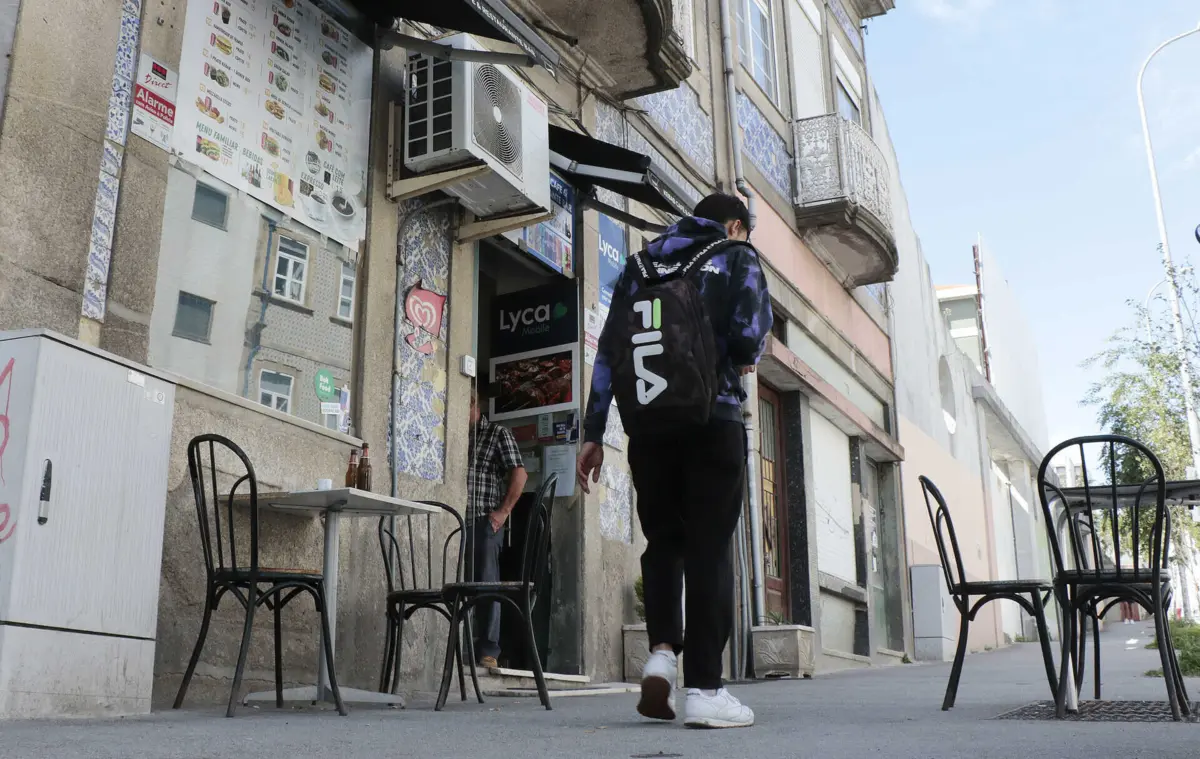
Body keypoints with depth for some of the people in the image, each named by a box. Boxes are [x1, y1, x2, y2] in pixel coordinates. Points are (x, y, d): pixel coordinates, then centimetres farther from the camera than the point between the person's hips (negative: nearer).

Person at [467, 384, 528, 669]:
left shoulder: (498, 434, 6)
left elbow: (520, 474, 0)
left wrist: (504, 511, -7)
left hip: (484, 521, -4)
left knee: (486, 583, -3)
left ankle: (488, 651, 1)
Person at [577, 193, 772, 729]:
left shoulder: (642, 264, 19)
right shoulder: (738, 257, 8)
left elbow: (608, 350, 11)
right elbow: (751, 329, -11)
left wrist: (593, 433, 10)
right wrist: (743, 361, 13)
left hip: (648, 423, 4)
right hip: (712, 420, -3)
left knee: (664, 540, 17)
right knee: (708, 549, 0)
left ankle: (661, 651, 0)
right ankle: (704, 689, -1)